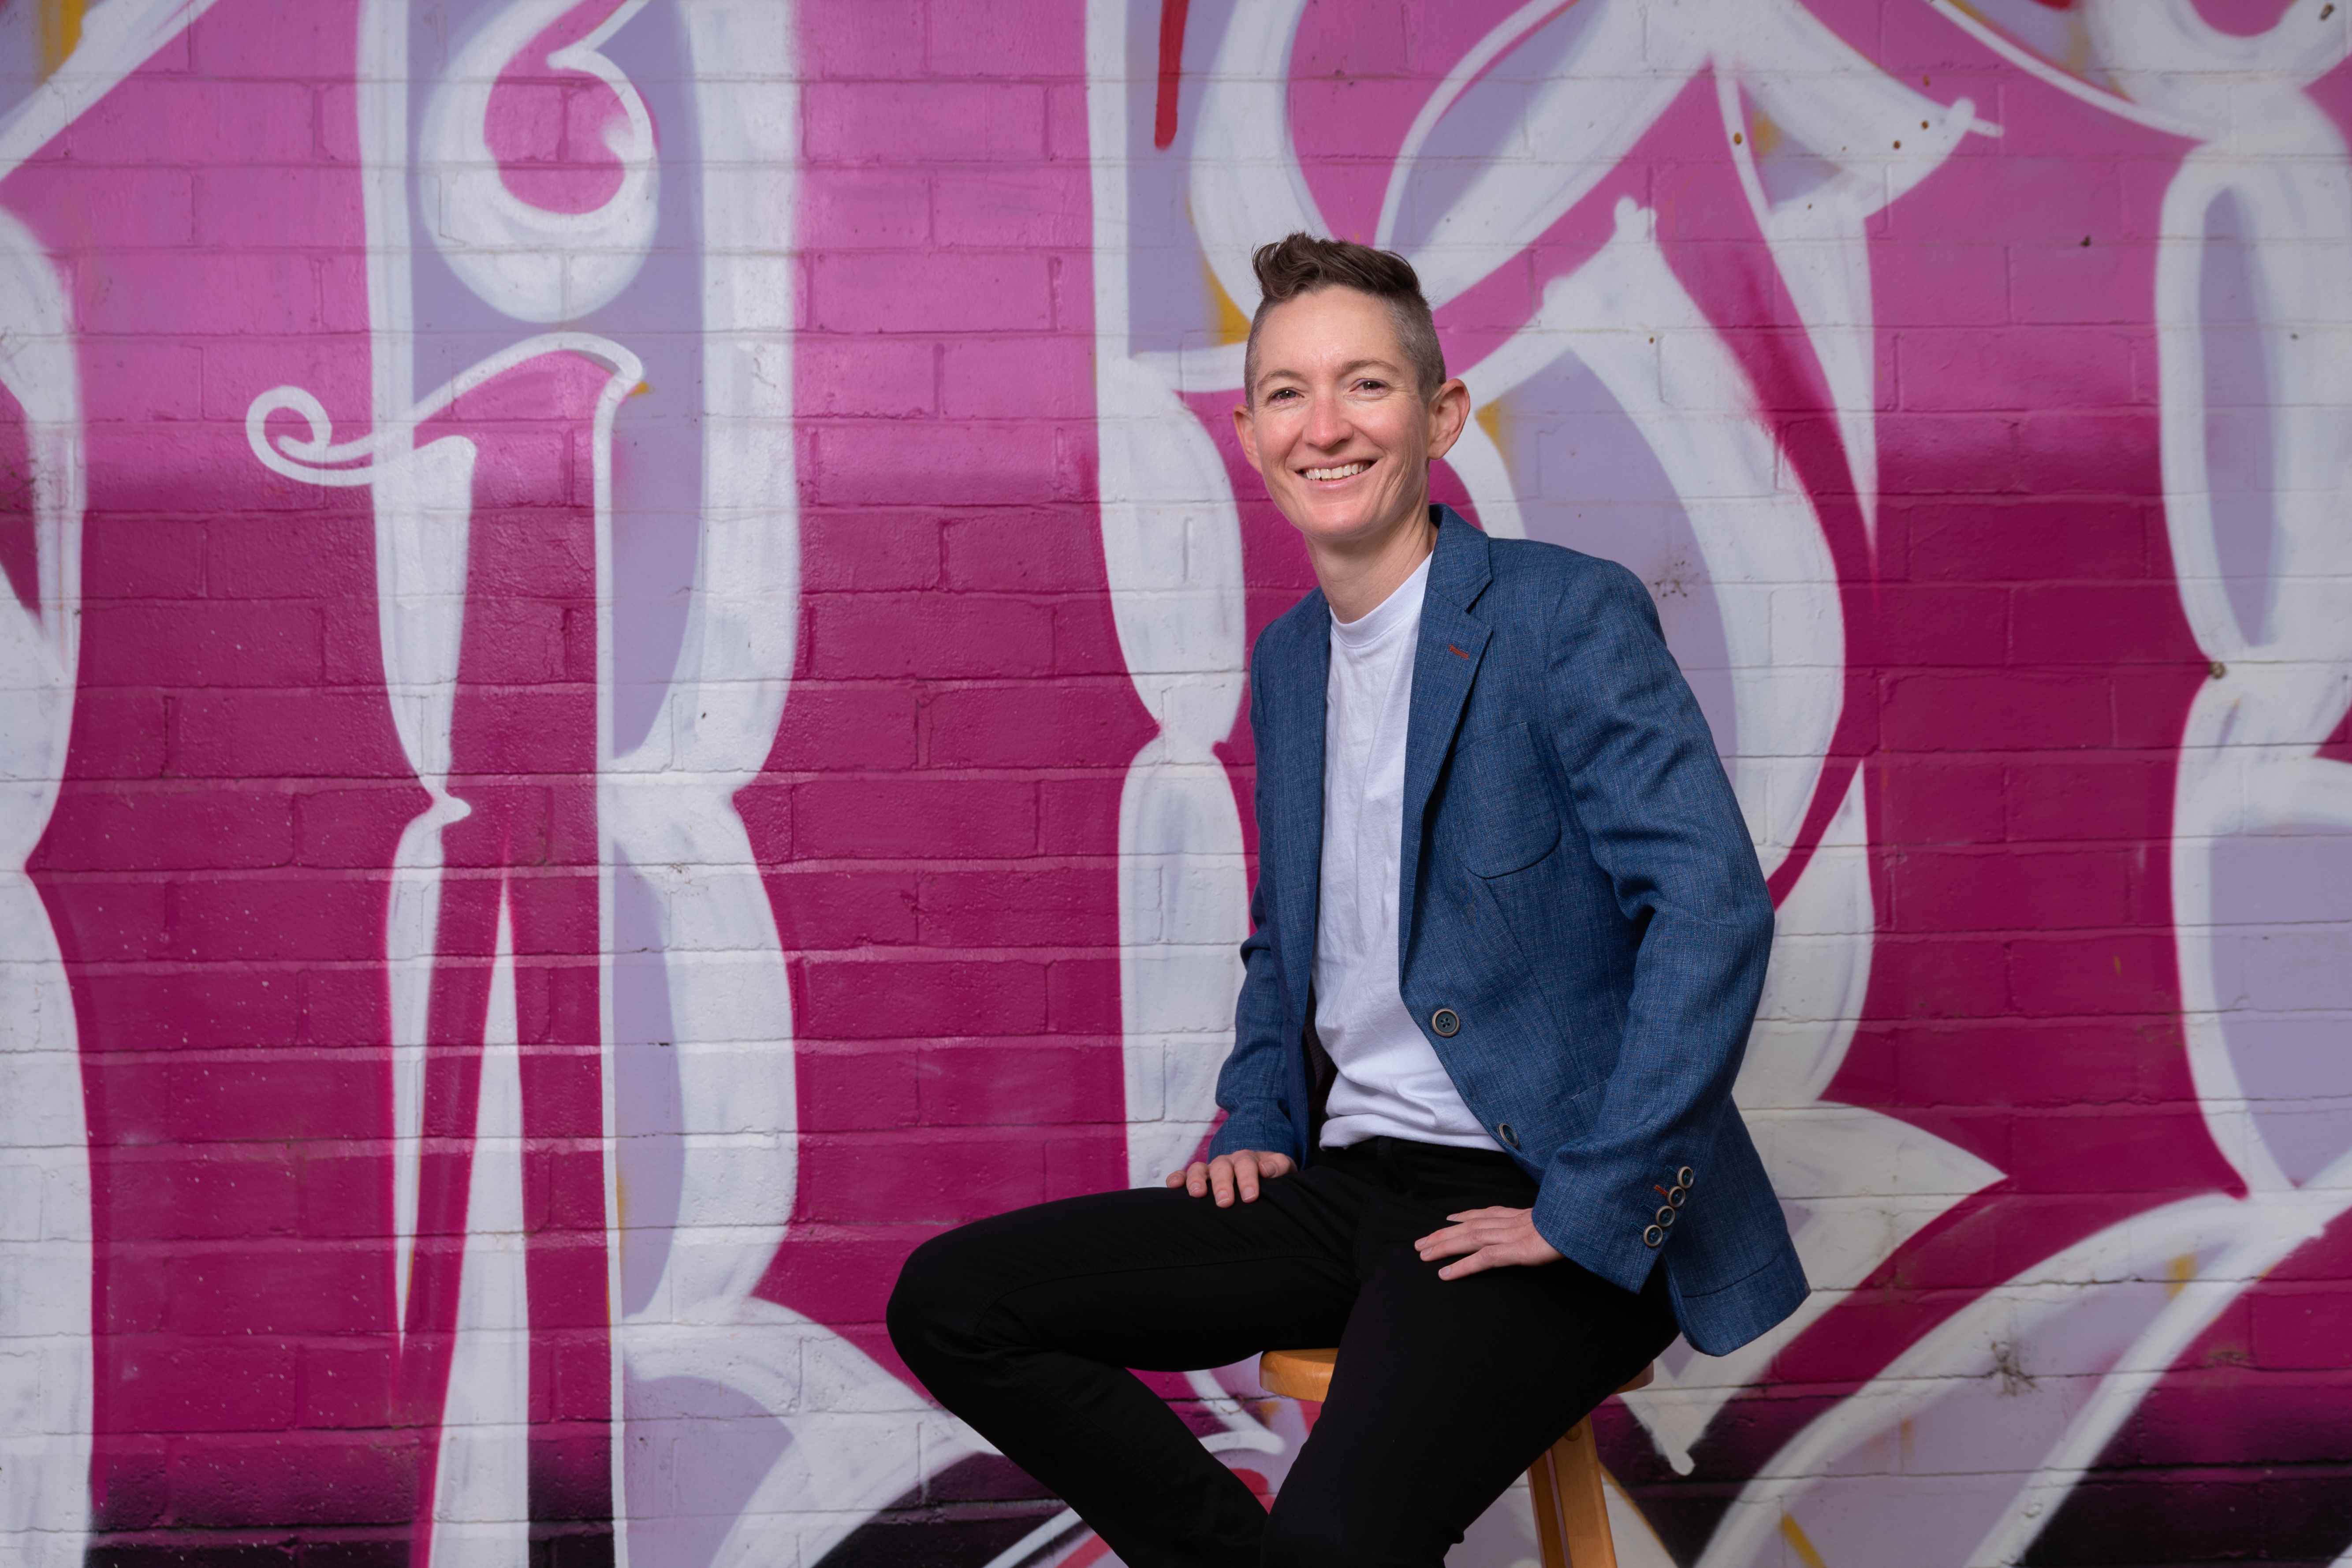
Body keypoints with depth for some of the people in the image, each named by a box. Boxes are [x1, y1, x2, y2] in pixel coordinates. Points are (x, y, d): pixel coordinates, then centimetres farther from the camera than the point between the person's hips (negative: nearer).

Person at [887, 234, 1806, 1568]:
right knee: (949, 1305, -3)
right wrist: (1254, 1125, 10)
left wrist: (1590, 1214, -22)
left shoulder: (1571, 614, -11)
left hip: (1543, 1209, -7)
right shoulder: (1287, 658, 12)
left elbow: (1714, 908, -21)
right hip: (1353, 1182, 7)